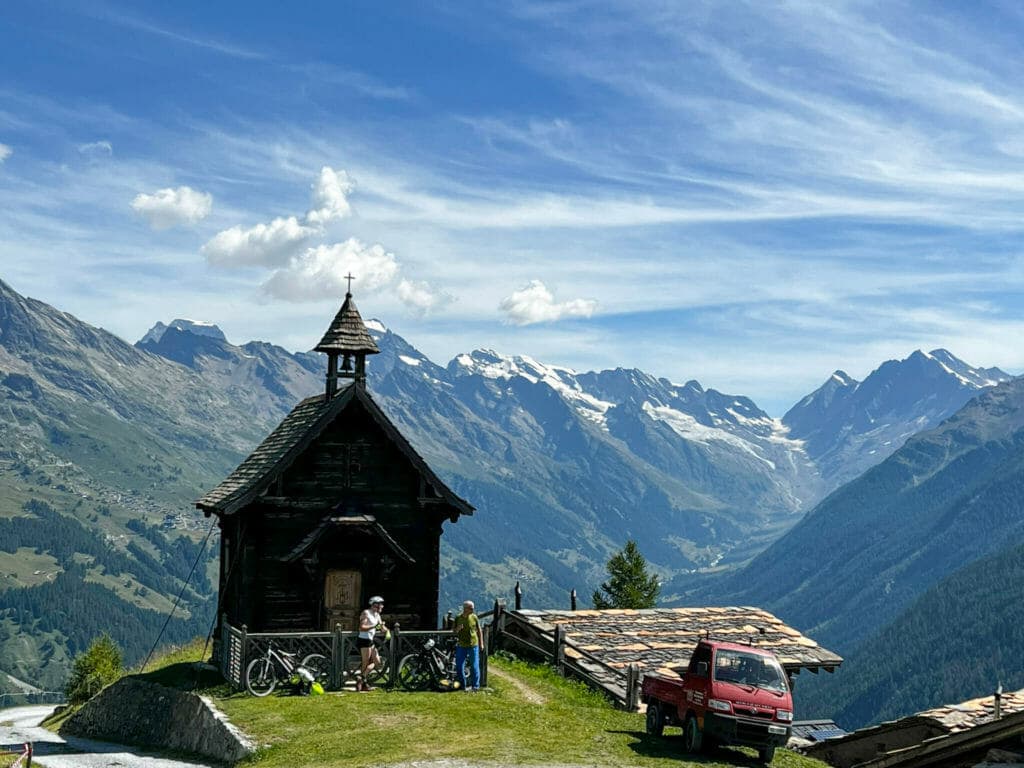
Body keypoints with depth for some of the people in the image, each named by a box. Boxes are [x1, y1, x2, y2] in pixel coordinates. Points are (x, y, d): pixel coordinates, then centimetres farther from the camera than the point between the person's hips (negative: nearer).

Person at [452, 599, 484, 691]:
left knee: (474, 666, 0)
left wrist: (481, 643, 5)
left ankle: (475, 686, 11)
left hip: (473, 645, -1)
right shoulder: (458, 618, -1)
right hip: (461, 646, 2)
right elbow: (453, 632, 7)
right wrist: (457, 629, -16)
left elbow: (479, 631, 7)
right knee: (459, 666, 3)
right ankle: (463, 685, 17)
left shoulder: (474, 617, -2)